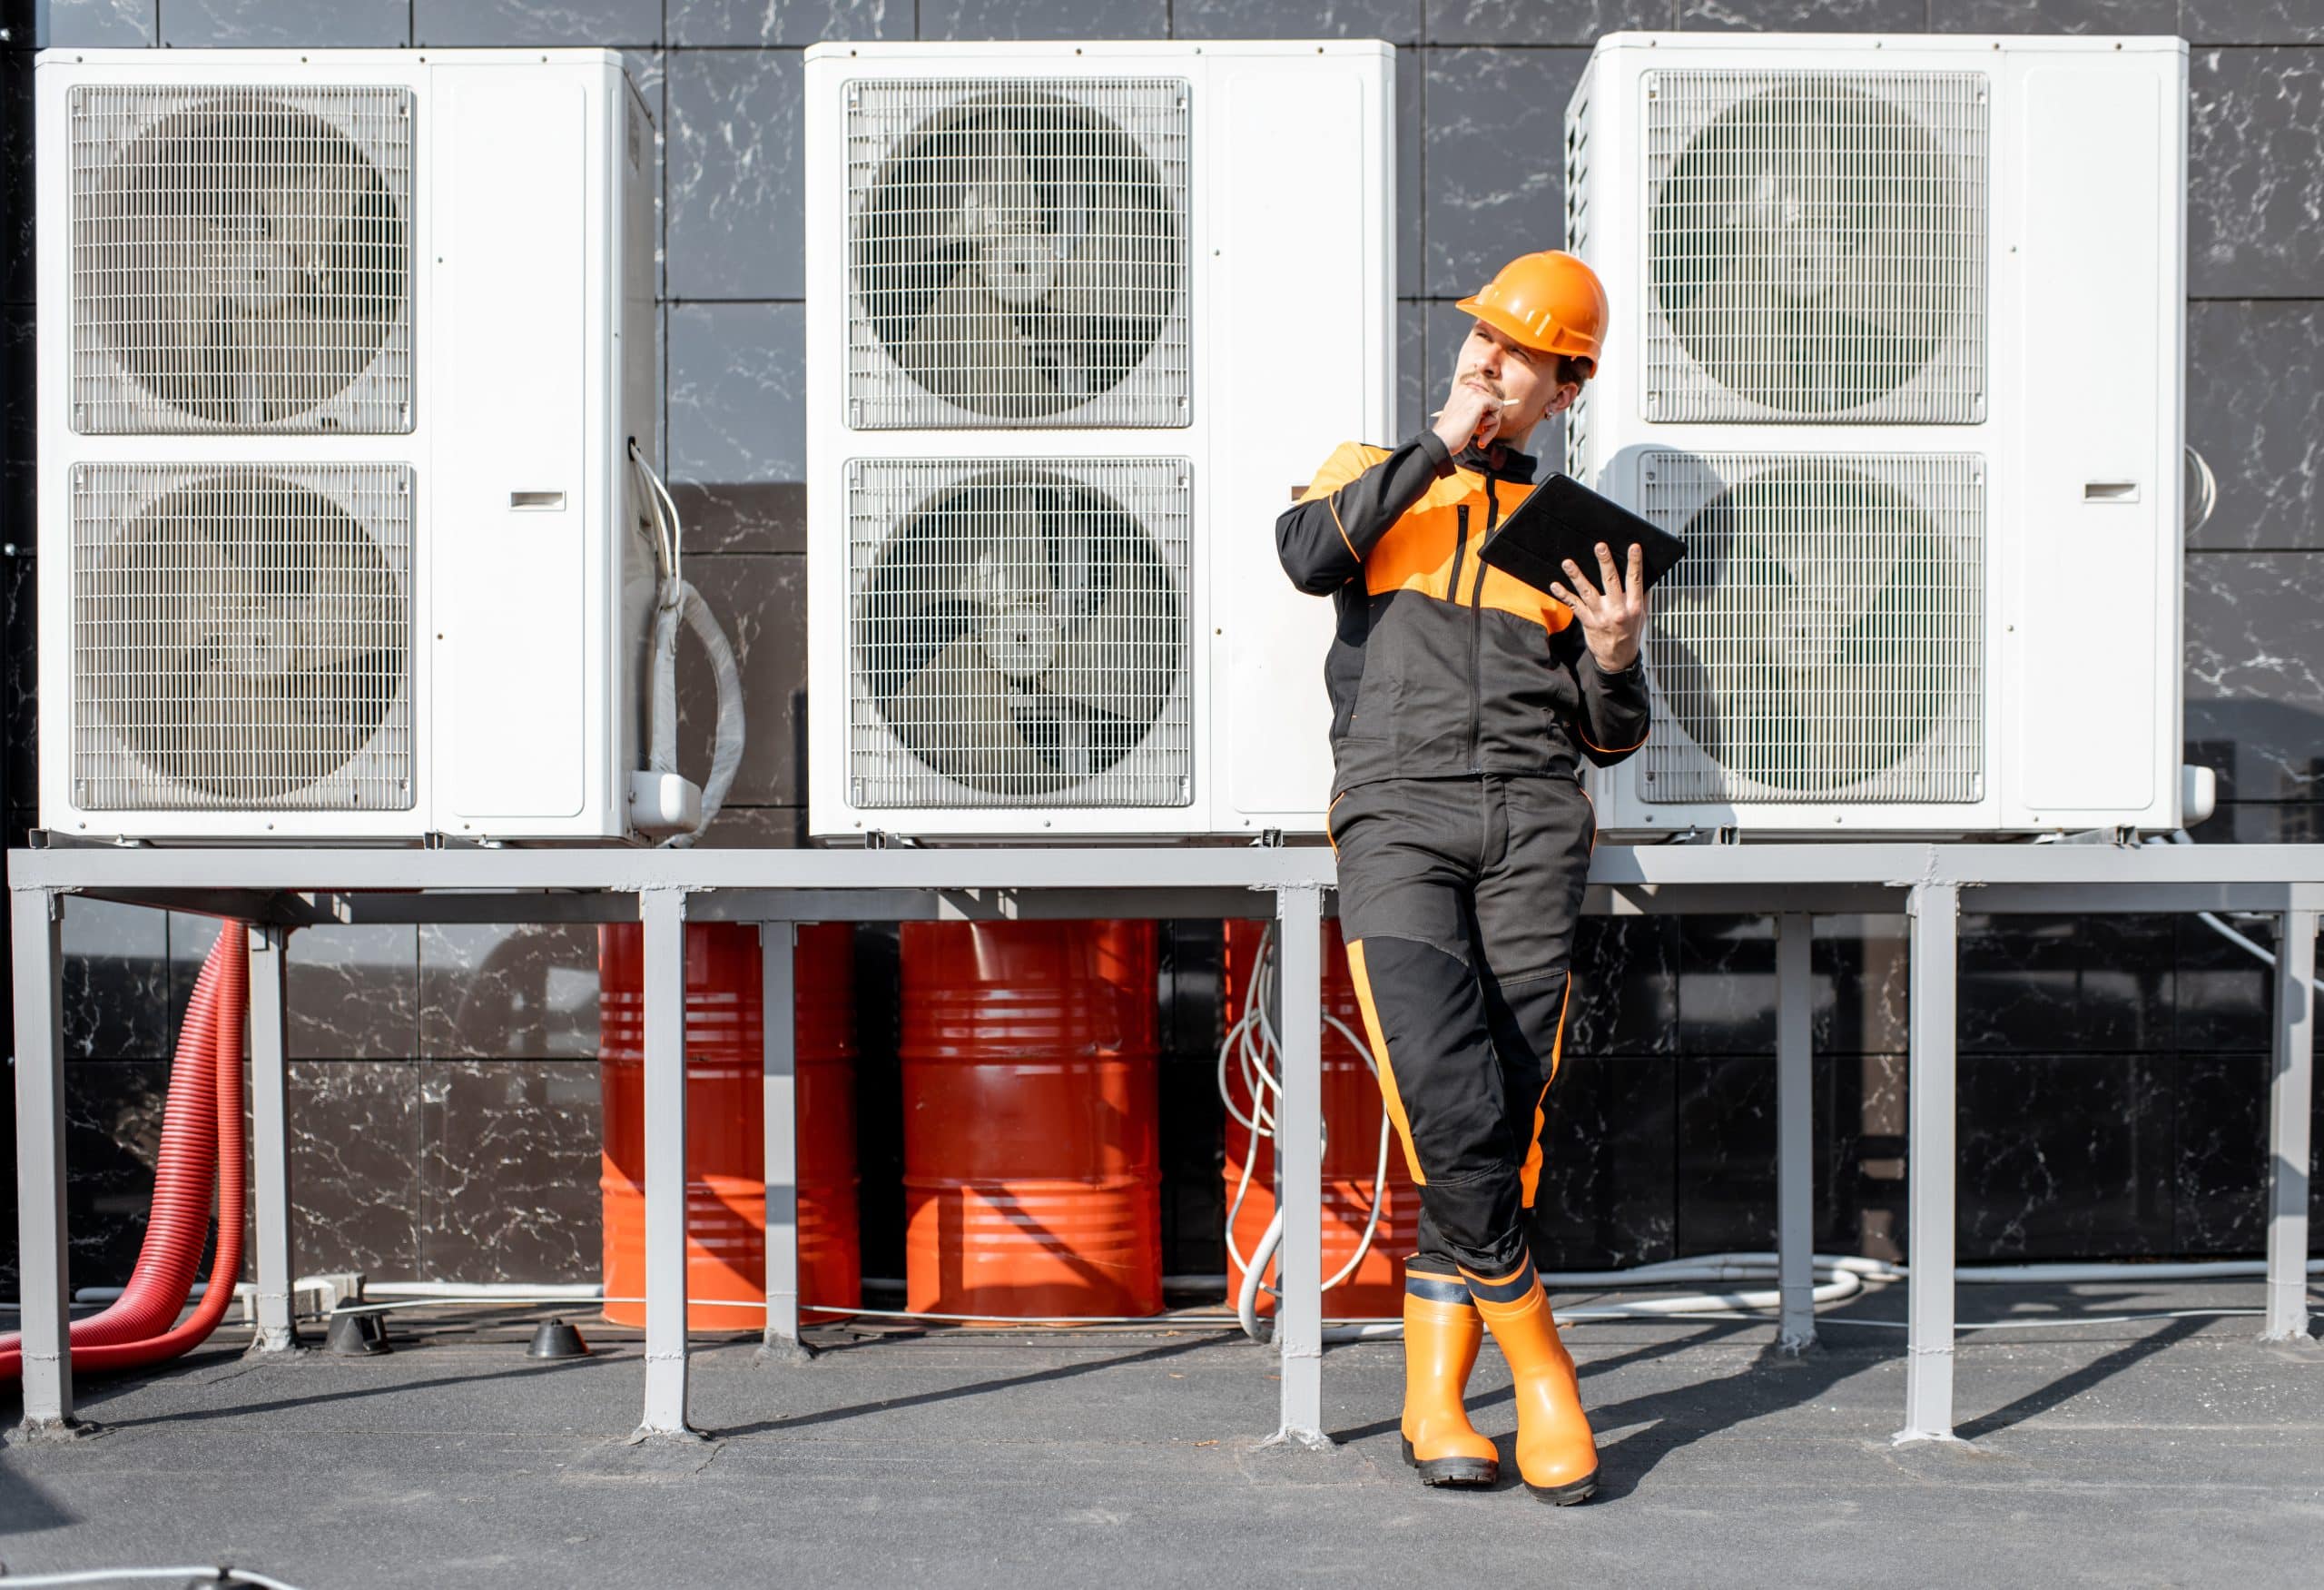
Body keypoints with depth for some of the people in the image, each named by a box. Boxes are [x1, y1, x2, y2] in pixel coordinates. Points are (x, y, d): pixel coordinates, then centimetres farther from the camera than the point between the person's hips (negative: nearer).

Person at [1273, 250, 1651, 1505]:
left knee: (1505, 1119, -5)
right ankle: (1535, 1356, -5)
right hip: (1397, 816, -2)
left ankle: (1433, 1399, 4)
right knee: (1449, 1100, -20)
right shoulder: (1372, 474, 19)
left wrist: (1617, 658, -2)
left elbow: (1610, 739, 20)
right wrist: (1438, 447, -1)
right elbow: (1307, 556, -6)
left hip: (1531, 829, 2)